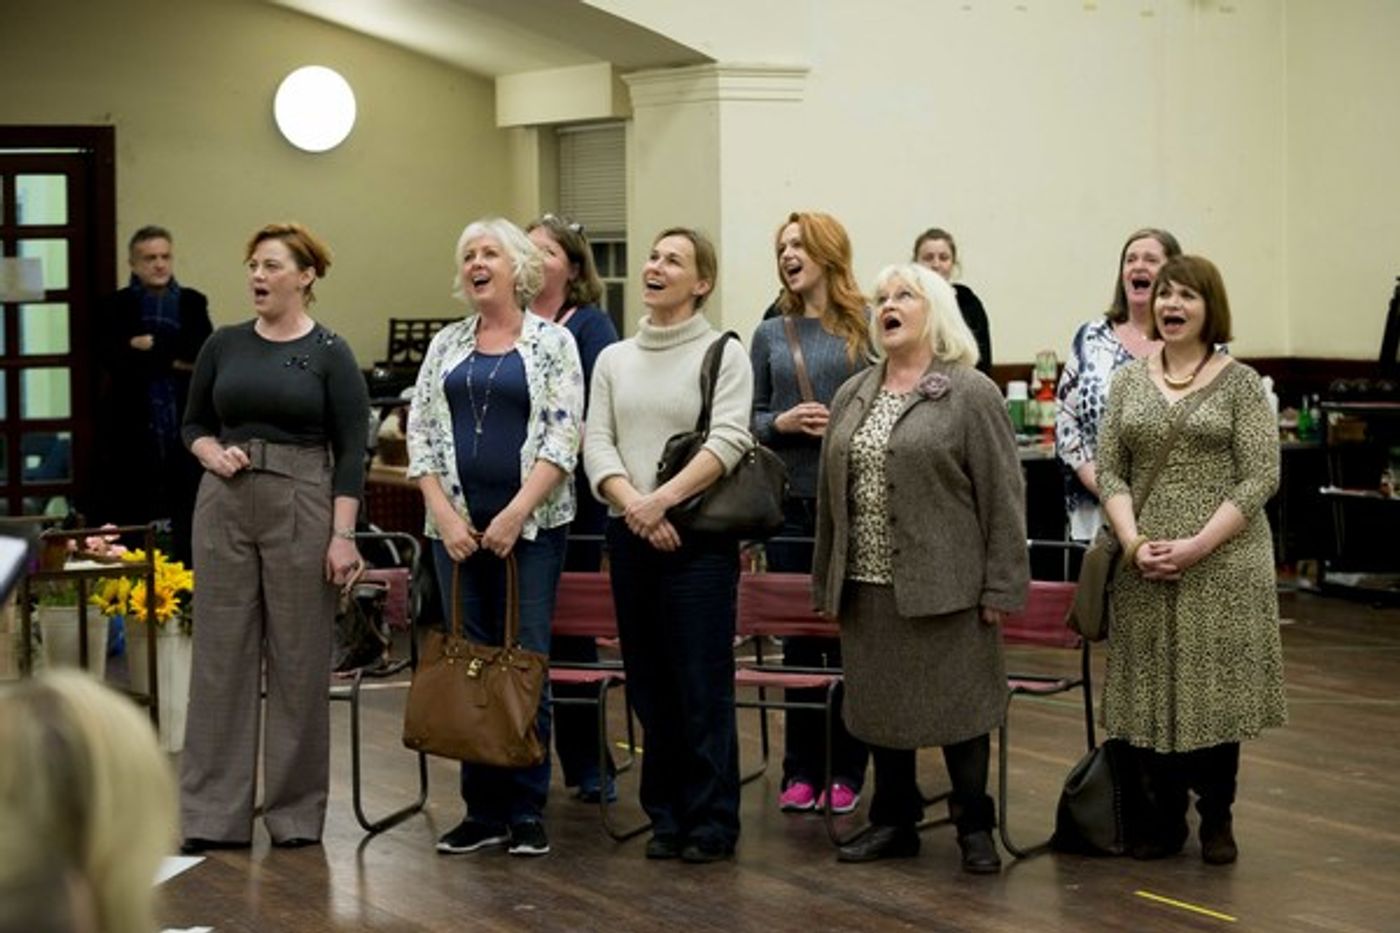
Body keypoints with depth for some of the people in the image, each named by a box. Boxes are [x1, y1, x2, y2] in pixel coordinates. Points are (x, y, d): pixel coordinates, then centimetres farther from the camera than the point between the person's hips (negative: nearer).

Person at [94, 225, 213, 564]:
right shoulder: (116, 306, 5)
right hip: (133, 430, -2)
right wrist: (174, 361, -11)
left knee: (188, 512, 3)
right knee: (130, 516, -1)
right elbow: (110, 356, -10)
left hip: (186, 425, 2)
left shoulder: (192, 303, 11)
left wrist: (151, 345, -9)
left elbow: (203, 352, -5)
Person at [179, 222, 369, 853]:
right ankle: (212, 812, 7)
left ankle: (296, 809, 13)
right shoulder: (224, 346, 8)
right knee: (221, 653, 3)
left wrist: (343, 535, -11)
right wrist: (213, 453, -7)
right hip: (224, 505, 3)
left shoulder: (330, 355, -3)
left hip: (302, 507, -3)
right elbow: (193, 424, 15)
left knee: (300, 659, 3)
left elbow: (351, 452, -4)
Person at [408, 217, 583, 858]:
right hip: (457, 526, 4)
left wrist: (515, 516, -14)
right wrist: (445, 515, -4)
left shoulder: (552, 343, 1)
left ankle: (527, 813, 4)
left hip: (531, 526, -4)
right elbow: (420, 433, 8)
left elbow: (562, 438, -7)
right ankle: (482, 811, 11)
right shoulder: (446, 345, 12)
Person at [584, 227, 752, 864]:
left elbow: (728, 442, -12)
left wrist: (664, 498, -22)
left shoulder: (724, 353, 0)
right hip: (630, 539, 4)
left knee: (702, 685, -4)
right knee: (649, 685, 9)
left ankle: (712, 822, 4)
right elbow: (596, 444, 3)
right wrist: (632, 503, -14)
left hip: (699, 536, -4)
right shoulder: (614, 359, 12)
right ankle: (665, 816, 18)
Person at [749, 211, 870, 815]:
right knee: (797, 635, 7)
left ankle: (847, 769, 12)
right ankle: (801, 769, 14)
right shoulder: (770, 335, 9)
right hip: (791, 501, 3)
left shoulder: (868, 327, 1)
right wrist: (782, 422, -10)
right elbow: (751, 417, 10)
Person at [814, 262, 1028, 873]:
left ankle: (974, 828, 13)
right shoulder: (851, 397, 13)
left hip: (943, 588, -6)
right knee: (881, 706, 11)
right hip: (868, 587, 6)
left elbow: (1001, 496, -8)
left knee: (958, 706, 2)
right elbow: (831, 493, 16)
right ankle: (894, 822, 23)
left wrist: (1000, 586, -12)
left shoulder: (971, 394, -5)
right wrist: (828, 582, 13)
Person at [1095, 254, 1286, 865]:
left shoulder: (1240, 383, -2)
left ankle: (1217, 819, 15)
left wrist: (1196, 546, -15)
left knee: (1214, 689, 1)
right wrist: (1134, 542, -10)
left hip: (1222, 564, -3)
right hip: (1144, 569, 3)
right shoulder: (1129, 380, 9)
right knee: (1150, 690, 4)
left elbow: (1259, 479, -7)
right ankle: (1163, 817, 16)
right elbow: (1109, 471, 6)